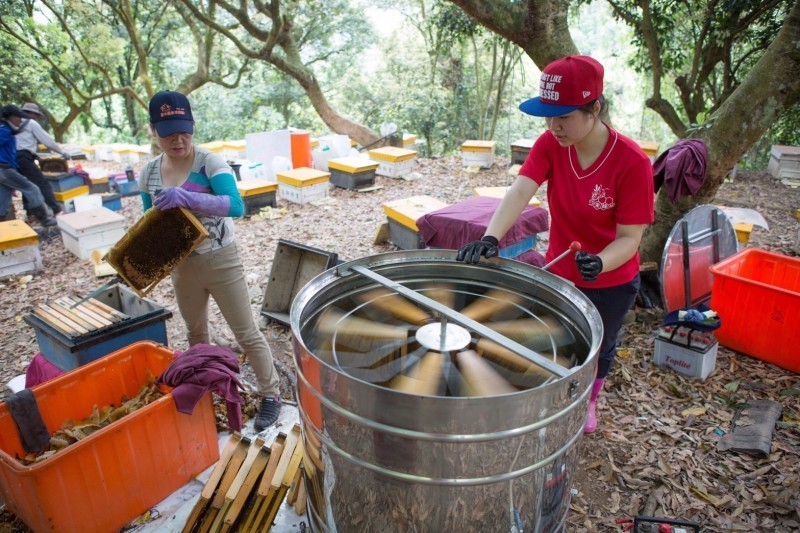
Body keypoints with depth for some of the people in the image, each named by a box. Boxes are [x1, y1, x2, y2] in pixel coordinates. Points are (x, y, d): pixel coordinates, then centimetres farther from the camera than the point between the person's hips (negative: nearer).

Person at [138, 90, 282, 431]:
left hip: (221, 261, -5)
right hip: (181, 266, 6)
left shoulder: (210, 163, -18)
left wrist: (187, 198, -43)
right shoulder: (149, 173, -1)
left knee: (246, 333, 4)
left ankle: (270, 393, 20)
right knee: (196, 334, 23)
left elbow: (236, 206, -32)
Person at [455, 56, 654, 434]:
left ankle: (589, 400, 54)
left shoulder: (631, 162, -27)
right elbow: (519, 193, -29)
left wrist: (599, 263, -45)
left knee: (598, 348, 23)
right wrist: (490, 237, -46)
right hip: (558, 272, 2)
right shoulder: (550, 144, -16)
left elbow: (630, 238, -25)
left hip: (611, 282, -2)